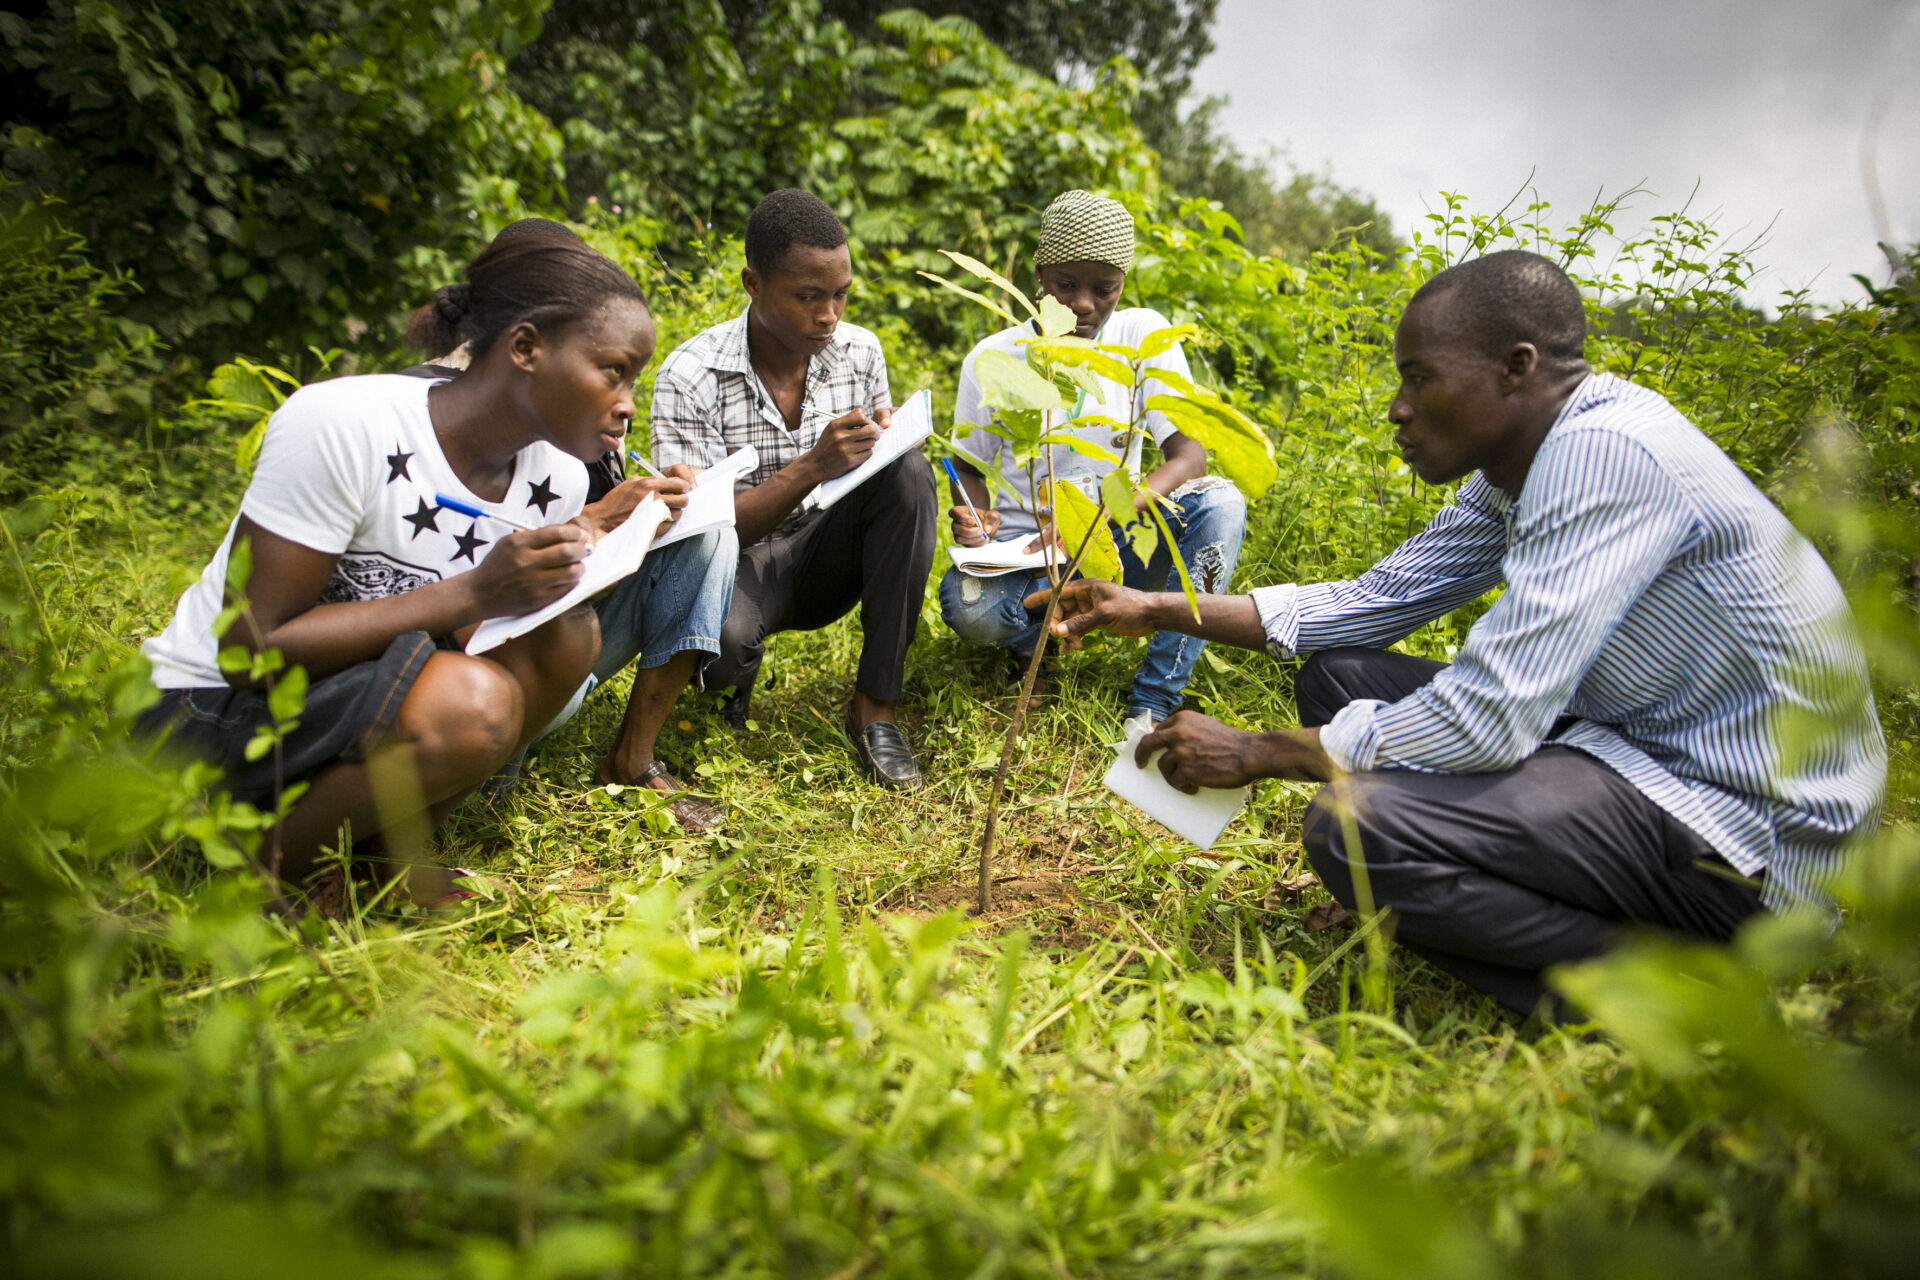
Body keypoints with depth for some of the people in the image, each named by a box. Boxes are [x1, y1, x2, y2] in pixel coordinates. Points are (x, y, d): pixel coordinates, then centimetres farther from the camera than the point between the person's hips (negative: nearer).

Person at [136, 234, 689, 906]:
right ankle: (267, 864, -6)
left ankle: (373, 847, -3)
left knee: (567, 633, -16)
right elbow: (250, 651, -25)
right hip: (207, 712, -7)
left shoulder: (558, 478, -5)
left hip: (359, 695, 7)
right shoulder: (338, 423, -24)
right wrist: (473, 593, -31)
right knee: (469, 704, -32)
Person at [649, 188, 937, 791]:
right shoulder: (690, 376, -18)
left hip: (826, 556, 4)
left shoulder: (859, 351, -5)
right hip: (740, 562, -4)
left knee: (909, 472, -25)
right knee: (715, 633, -40)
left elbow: (873, 468, 7)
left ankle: (874, 706, -21)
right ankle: (740, 670, 4)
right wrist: (811, 466, -35)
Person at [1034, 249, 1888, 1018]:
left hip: (1757, 832, -10)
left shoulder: (1604, 454, -25)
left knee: (1355, 825, -28)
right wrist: (1157, 612, 6)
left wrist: (1258, 754, -17)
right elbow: (1375, 603, 12)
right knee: (1338, 675, 7)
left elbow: (1489, 720, -29)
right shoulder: (1524, 465, 5)